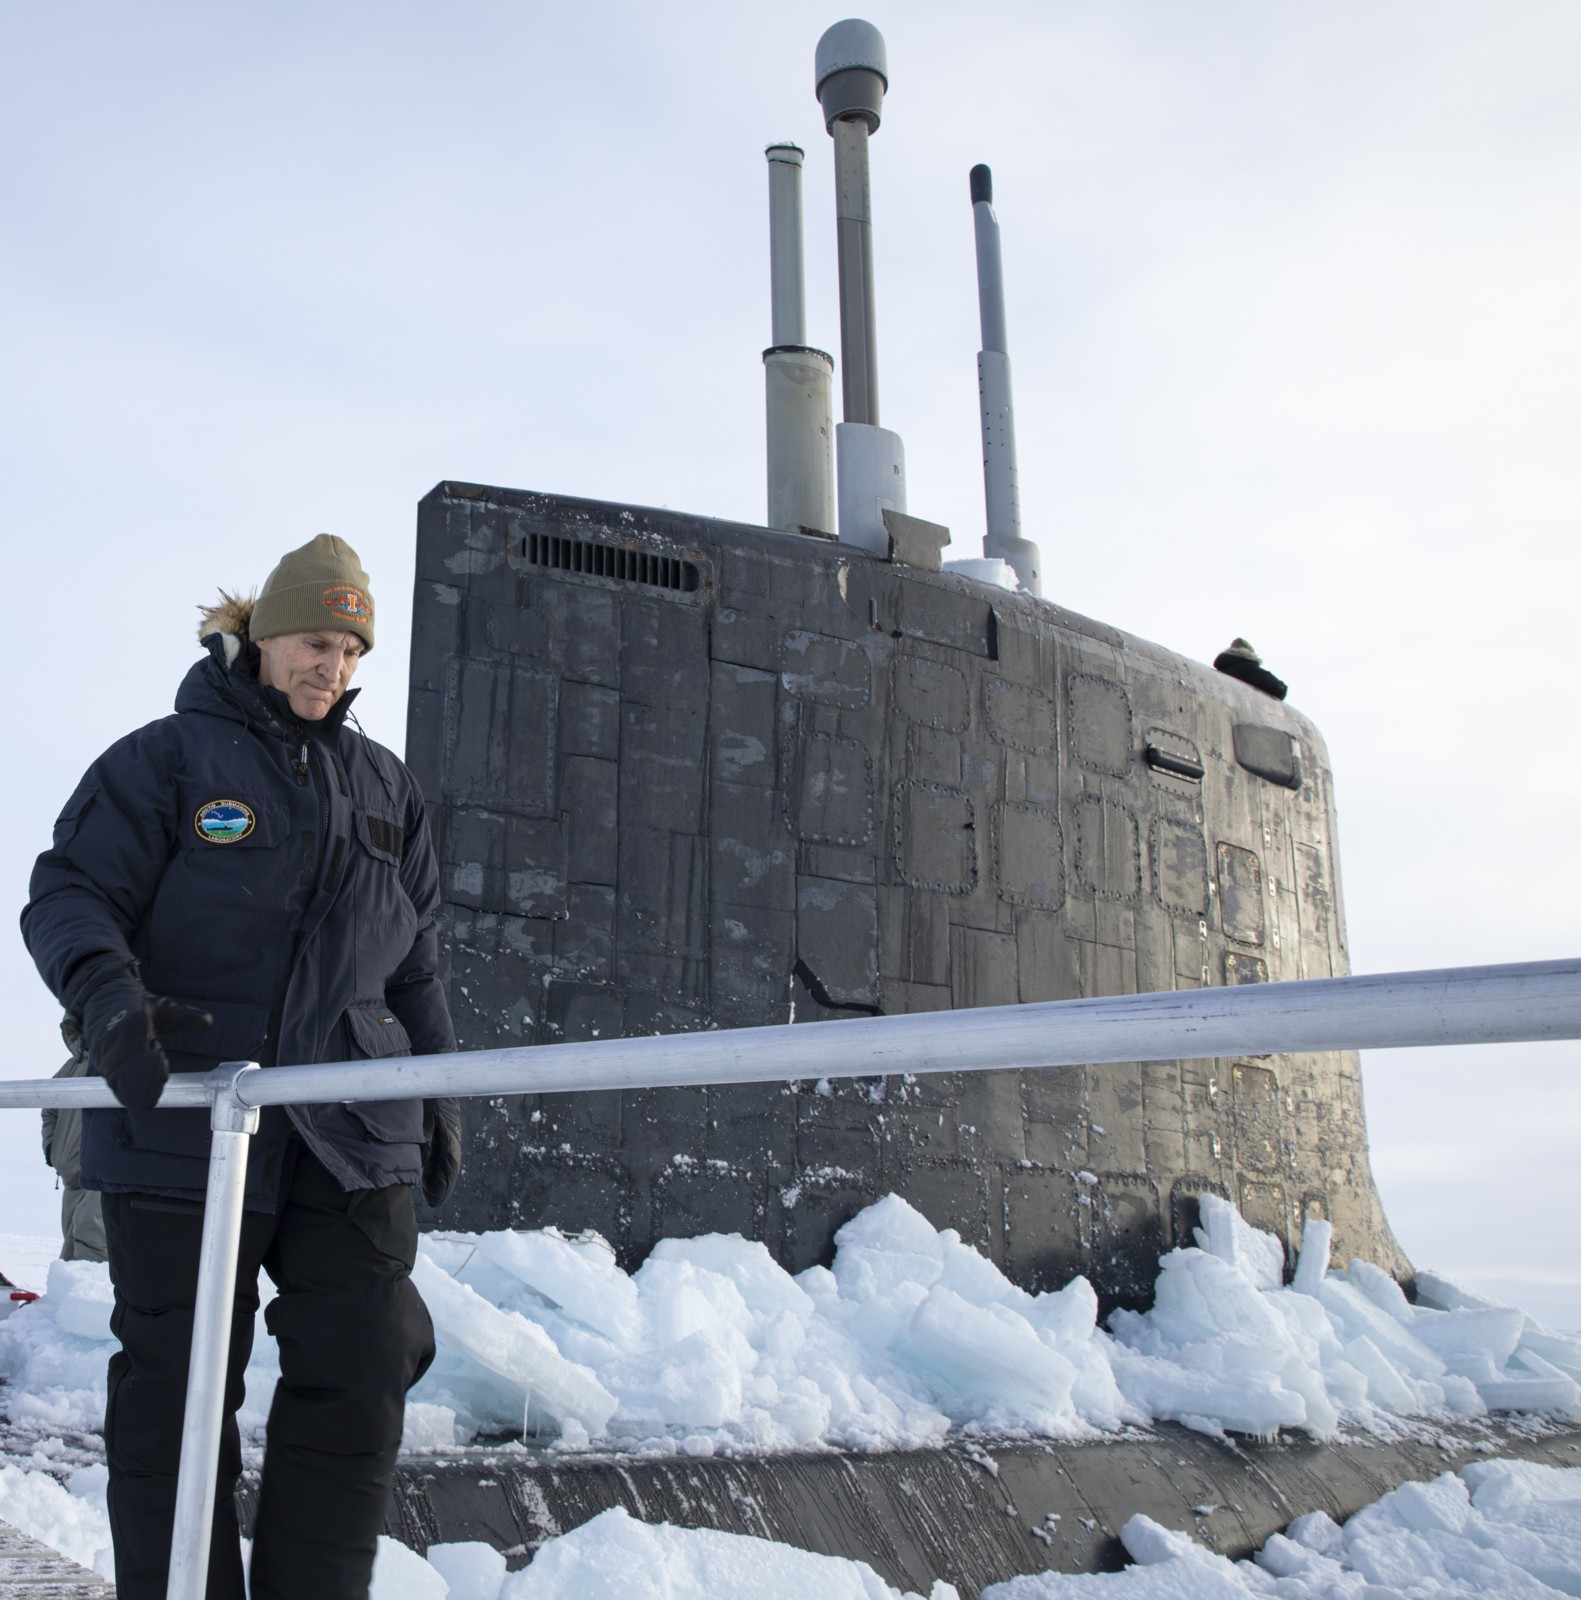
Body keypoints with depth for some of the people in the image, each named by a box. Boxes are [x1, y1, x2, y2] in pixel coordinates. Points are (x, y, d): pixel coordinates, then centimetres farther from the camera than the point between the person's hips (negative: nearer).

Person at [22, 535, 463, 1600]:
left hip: (354, 1133, 4)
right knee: (177, 1394, 4)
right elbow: (68, 893, -4)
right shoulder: (168, 760, 2)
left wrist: (440, 1096, 20)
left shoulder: (386, 787, 16)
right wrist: (107, 992, -25)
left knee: (360, 1382, 0)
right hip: (183, 1128, -3)